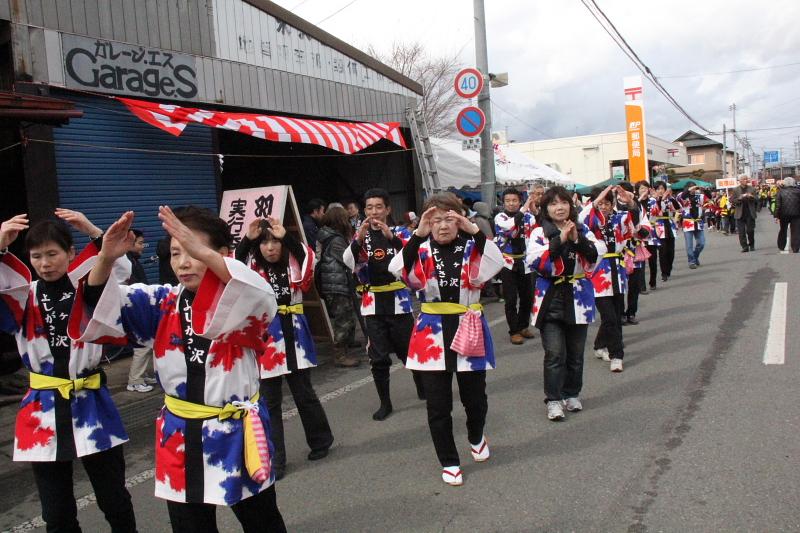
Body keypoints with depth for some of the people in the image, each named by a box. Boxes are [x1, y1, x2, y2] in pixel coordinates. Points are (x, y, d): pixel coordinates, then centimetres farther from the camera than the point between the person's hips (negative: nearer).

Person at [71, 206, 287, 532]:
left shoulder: (244, 302, -12)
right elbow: (100, 306, -9)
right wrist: (106, 258, -29)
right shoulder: (162, 304, 1)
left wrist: (205, 254, -49)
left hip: (239, 434, -3)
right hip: (181, 438, 4)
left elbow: (263, 299, -37)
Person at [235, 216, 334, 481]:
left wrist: (285, 236, -28)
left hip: (294, 335, 0)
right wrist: (246, 239, -27)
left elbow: (308, 258, -21)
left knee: (304, 394, 12)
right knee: (270, 402, 5)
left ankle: (321, 440, 35)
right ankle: (274, 460, 15)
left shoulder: (295, 264, 1)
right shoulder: (252, 267, 1)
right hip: (265, 337, 0)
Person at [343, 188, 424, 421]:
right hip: (373, 303, 2)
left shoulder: (400, 232, 0)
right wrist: (359, 240, -29)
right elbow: (349, 262, -12)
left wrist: (392, 237, -34)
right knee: (378, 357, 4)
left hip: (398, 300, -1)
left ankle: (424, 389, 32)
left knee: (409, 349, 9)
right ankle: (385, 403, 18)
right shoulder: (360, 236, 5)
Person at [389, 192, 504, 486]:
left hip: (468, 329, 0)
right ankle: (449, 462, 25)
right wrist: (418, 235, -28)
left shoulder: (473, 248, -3)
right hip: (432, 332, 0)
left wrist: (474, 231, -29)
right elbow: (399, 270, -21)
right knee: (437, 404, 6)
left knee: (475, 398, 12)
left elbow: (497, 264, -23)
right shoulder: (422, 250, -1)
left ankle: (476, 437, 46)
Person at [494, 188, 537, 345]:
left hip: (524, 263, 3)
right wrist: (523, 210, -36)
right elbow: (509, 226, -28)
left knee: (527, 297, 11)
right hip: (507, 263, -3)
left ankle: (523, 326, 29)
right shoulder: (500, 217, -7)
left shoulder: (527, 216, 3)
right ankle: (514, 331, 9)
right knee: (511, 299, -1)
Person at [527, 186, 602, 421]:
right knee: (555, 353, -6)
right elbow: (534, 260, -19)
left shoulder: (583, 231, 6)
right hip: (551, 298, -3)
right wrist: (560, 239, -22)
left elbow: (598, 254, -8)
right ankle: (554, 400, 5)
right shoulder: (539, 233, -3)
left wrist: (577, 239, -22)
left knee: (575, 353, 13)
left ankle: (572, 394, 29)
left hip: (578, 298, 3)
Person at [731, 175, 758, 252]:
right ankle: (744, 247, 2)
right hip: (740, 214, -1)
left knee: (750, 230, 4)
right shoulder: (735, 190, 3)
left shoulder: (752, 189, 8)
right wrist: (741, 198, -17)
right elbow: (732, 201, -3)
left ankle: (752, 245, 20)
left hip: (750, 213, 1)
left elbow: (756, 200, 5)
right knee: (742, 232, -2)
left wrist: (751, 197, -15)